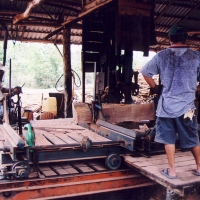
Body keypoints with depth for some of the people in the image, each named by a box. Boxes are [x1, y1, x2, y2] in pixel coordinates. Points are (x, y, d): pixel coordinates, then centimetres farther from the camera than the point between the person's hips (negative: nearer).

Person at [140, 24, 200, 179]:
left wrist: (155, 88, 15)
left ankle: (172, 170, 14)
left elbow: (145, 72, 5)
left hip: (167, 104, 0)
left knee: (169, 138, 9)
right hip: (187, 104, 0)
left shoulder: (162, 55, 0)